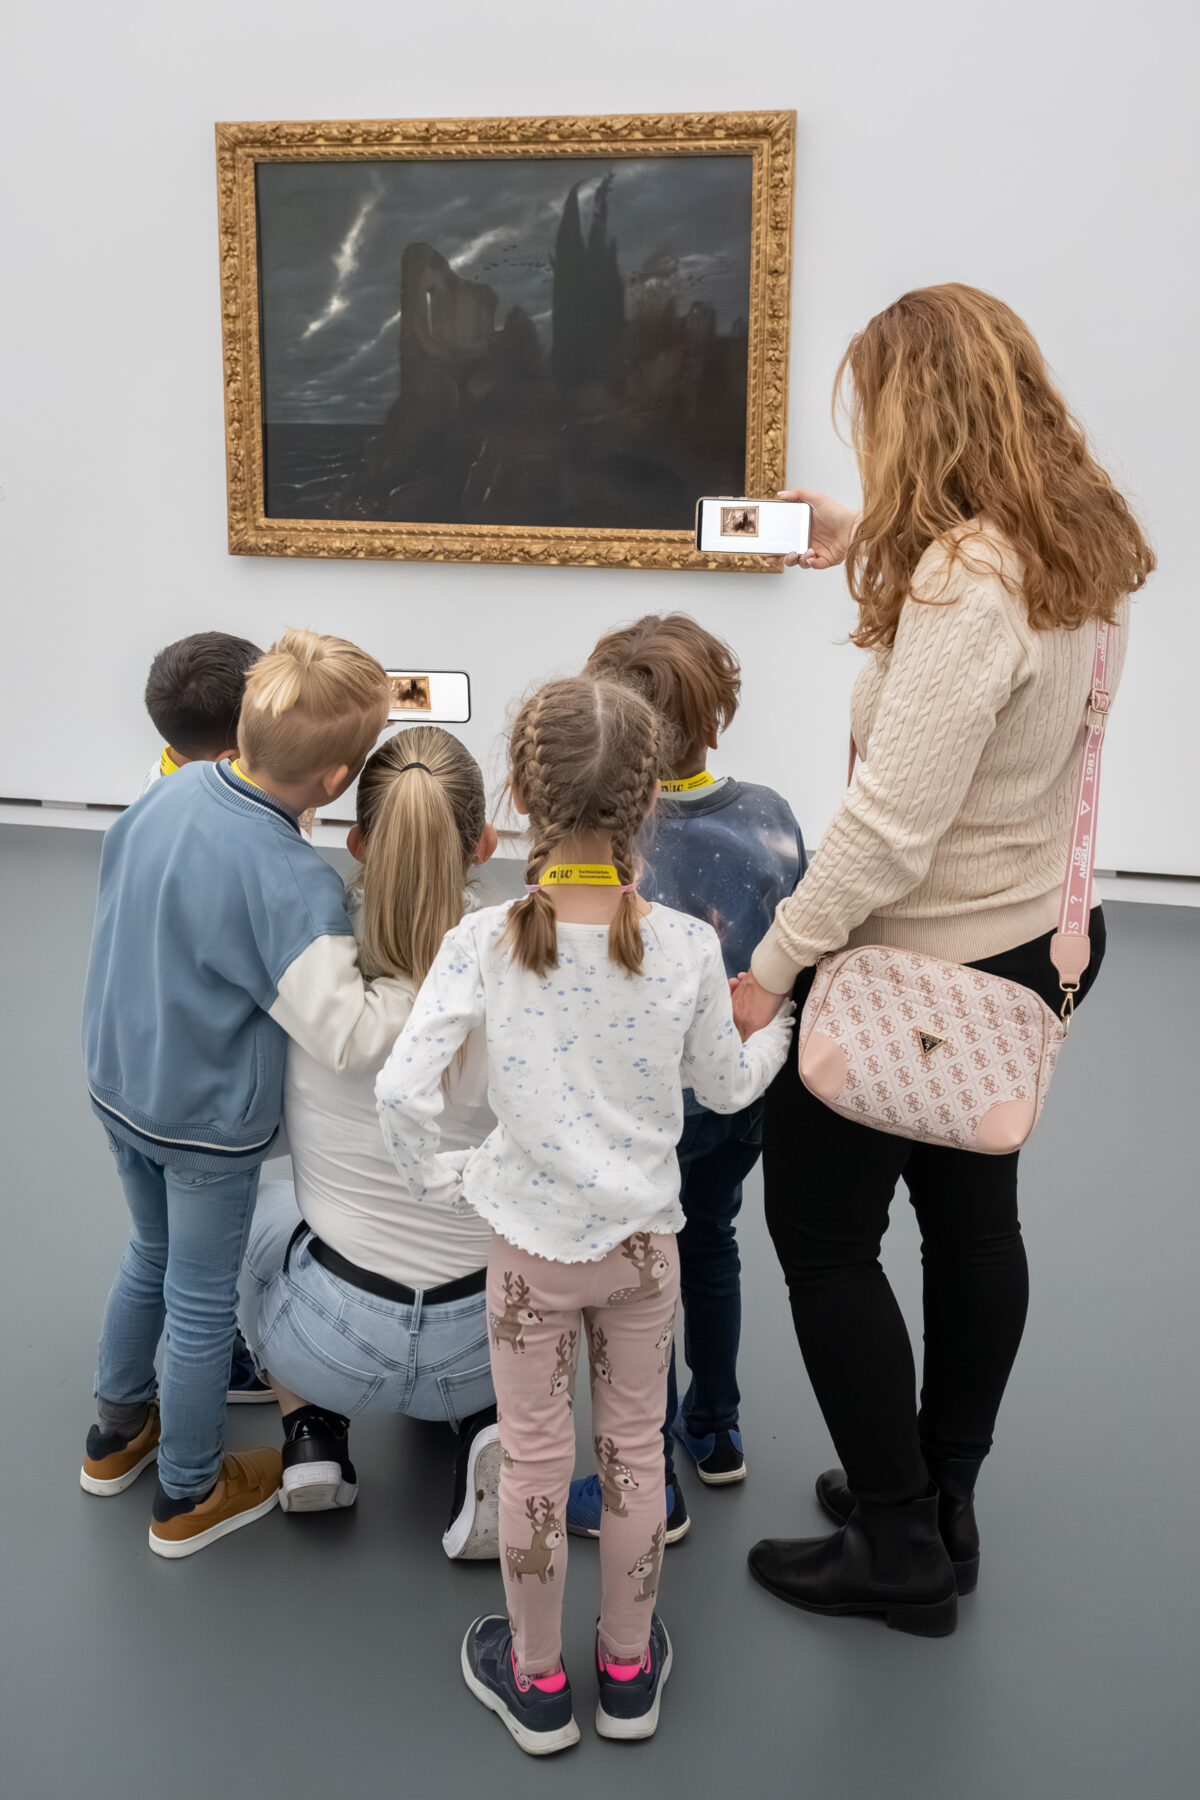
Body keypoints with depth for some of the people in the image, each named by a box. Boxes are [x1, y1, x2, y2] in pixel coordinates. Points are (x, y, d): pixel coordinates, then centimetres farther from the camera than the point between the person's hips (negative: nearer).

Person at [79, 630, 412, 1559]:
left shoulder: (170, 791, -11)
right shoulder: (294, 883, -33)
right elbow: (350, 1033, -35)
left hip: (119, 1087, 7)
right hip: (208, 1124, -7)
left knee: (151, 1256, 30)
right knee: (201, 1302, 15)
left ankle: (117, 1431, 51)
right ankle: (190, 1495, 36)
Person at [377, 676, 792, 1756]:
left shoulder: (481, 944, -18)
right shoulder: (688, 948, -14)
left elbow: (403, 1088, -22)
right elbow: (725, 1088, 0)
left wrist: (435, 1176, -3)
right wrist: (783, 1031, 20)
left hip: (530, 1243, -1)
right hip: (644, 1237, 1)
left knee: (535, 1457, 16)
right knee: (634, 1445, 19)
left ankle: (538, 1682, 34)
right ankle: (629, 1669, 37)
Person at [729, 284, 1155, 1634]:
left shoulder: (964, 585, -27)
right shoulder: (1076, 556, 1)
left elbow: (893, 821, -29)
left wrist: (771, 966, -20)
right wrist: (859, 545, 26)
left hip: (921, 965, -9)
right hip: (1036, 937, 9)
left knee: (821, 1232, 7)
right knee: (973, 1217, 19)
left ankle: (898, 1549, 20)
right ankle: (941, 1502, 37)